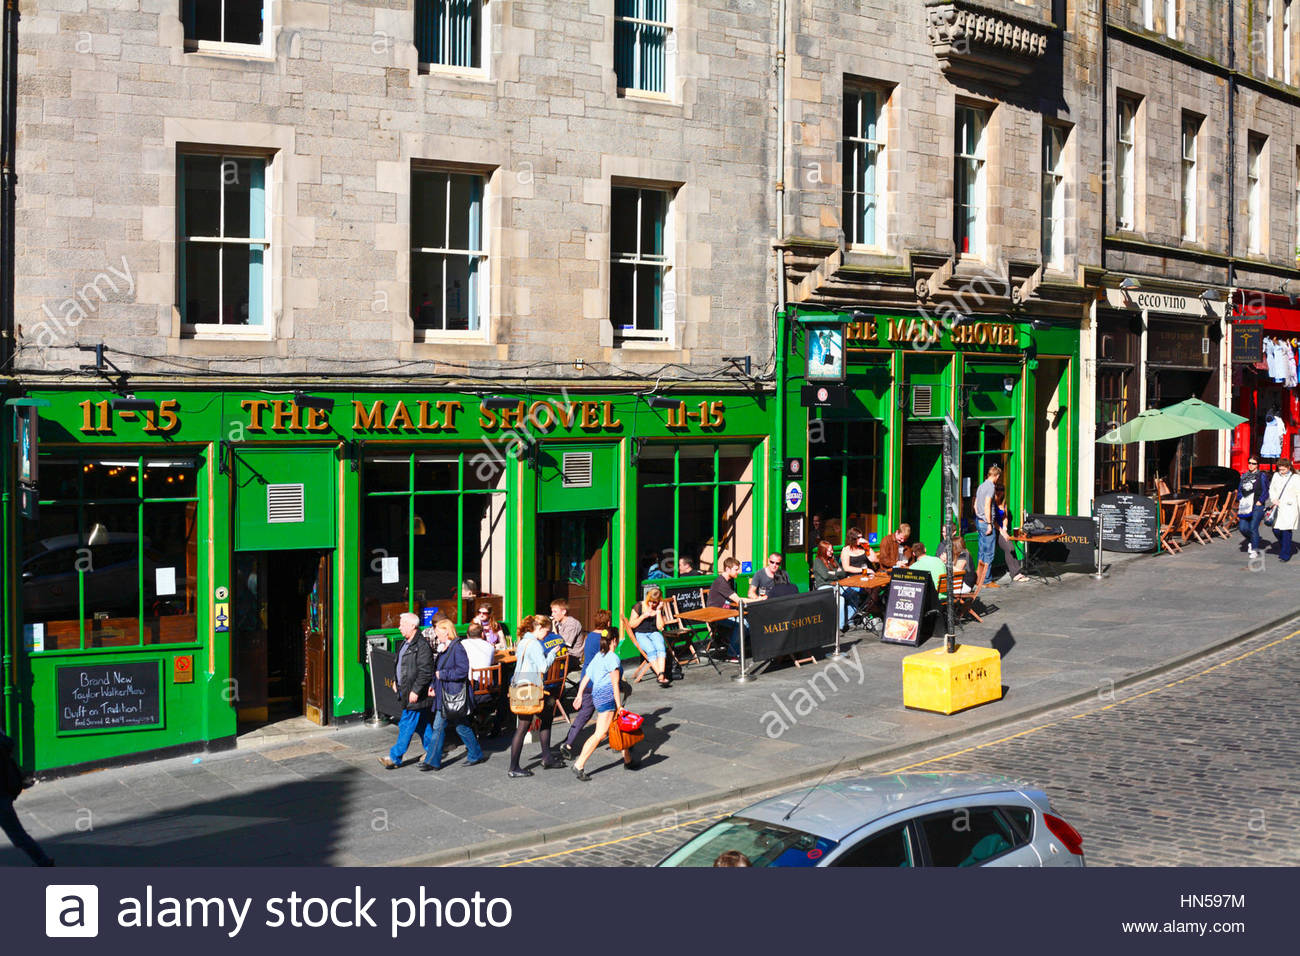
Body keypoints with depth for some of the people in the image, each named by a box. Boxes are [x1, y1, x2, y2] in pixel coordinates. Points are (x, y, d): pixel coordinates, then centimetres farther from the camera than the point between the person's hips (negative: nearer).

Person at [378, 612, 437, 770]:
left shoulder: (422, 646, -19)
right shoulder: (406, 643, 13)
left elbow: (426, 672, -22)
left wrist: (415, 691, -23)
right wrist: (398, 683, 21)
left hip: (415, 694, -10)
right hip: (406, 690, 10)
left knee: (407, 725, -4)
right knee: (422, 724, 17)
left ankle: (395, 758, -2)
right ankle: (431, 750, 27)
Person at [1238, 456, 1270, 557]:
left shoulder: (1262, 476, 2)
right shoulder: (1244, 476, 16)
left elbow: (1265, 492, -1)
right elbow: (1239, 490, 20)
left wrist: (1259, 502, -11)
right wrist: (1240, 501, 4)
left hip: (1257, 506, -5)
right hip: (1245, 507, 5)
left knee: (1253, 527, -11)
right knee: (1242, 527, -4)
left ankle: (1254, 549, 1)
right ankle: (1250, 541, 26)